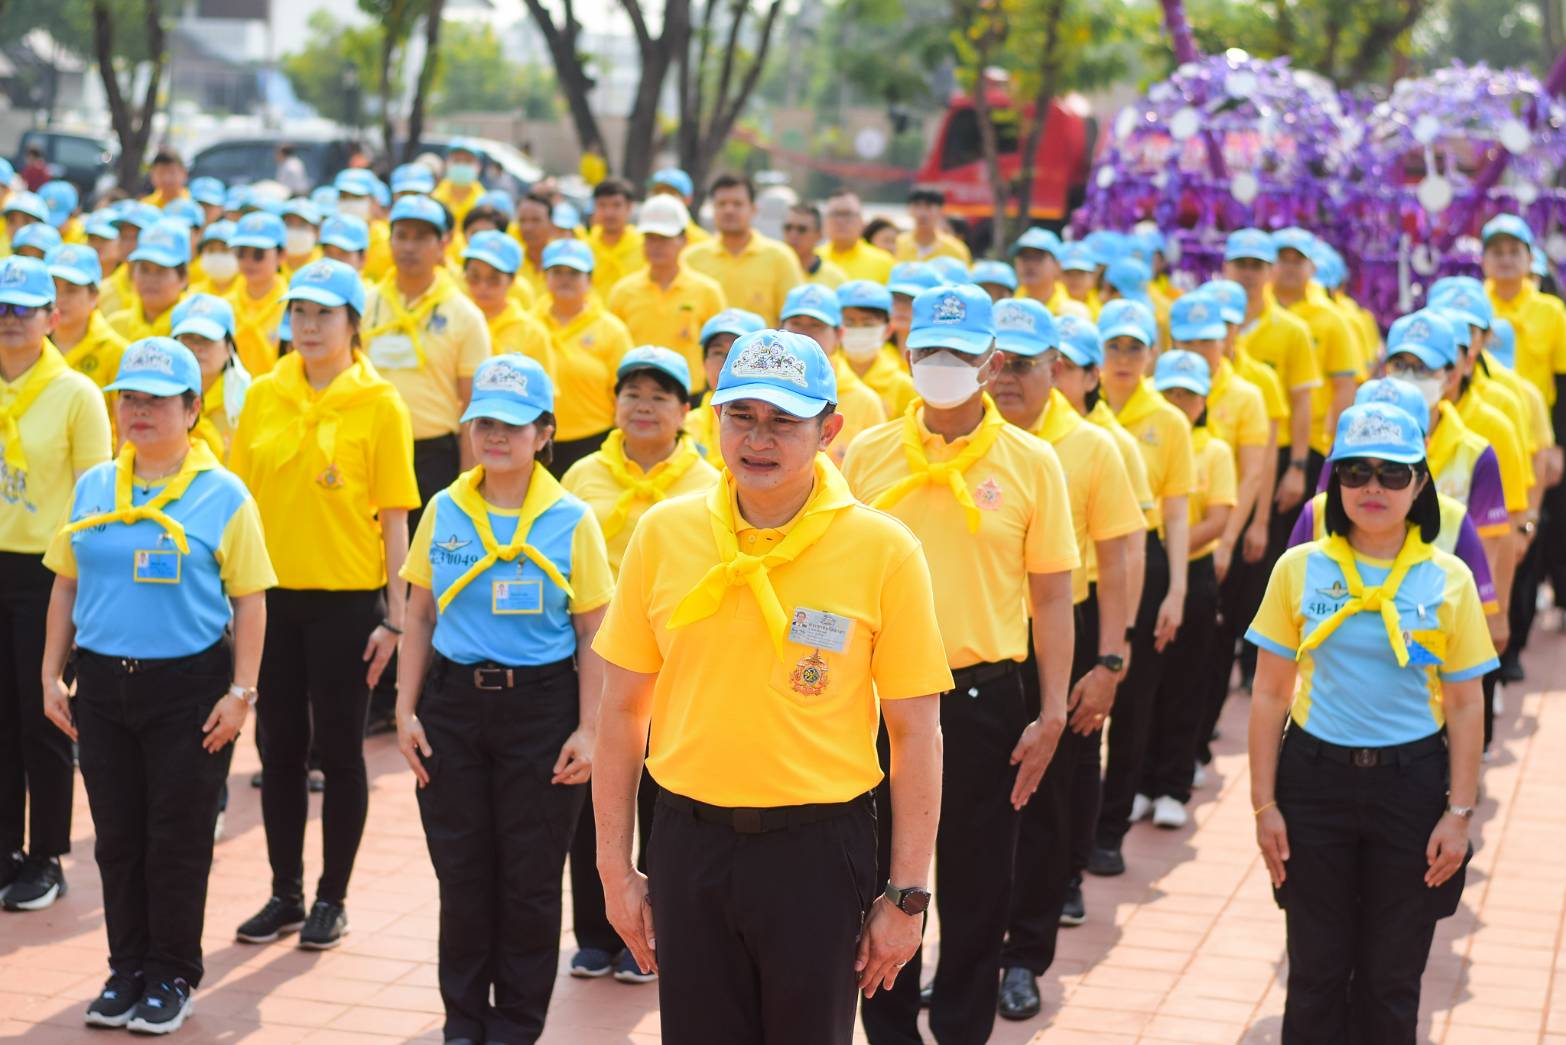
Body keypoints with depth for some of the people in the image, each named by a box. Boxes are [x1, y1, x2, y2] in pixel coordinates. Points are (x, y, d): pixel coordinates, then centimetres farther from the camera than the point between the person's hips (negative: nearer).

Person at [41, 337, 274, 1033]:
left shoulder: (223, 496, -5)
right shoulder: (92, 489, 8)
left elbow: (249, 601, -5)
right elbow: (66, 586, 13)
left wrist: (241, 692, -10)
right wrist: (52, 674, 8)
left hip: (188, 689, -4)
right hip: (102, 687, 4)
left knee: (177, 841, 4)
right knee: (117, 838, 11)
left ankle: (172, 977, 17)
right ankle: (128, 969, 24)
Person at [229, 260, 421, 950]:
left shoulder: (379, 405, -6)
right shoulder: (263, 396, 5)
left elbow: (394, 518, -6)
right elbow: (241, 497, 9)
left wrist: (394, 616, -8)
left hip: (346, 599, -4)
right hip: (272, 594, 4)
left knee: (339, 749, 5)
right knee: (280, 745, 11)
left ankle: (331, 900, 17)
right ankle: (285, 894, 24)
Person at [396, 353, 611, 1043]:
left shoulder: (570, 521, -4)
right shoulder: (443, 512, 4)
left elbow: (592, 636, -3)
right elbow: (420, 619, 9)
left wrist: (587, 731, -9)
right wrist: (405, 711, 2)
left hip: (541, 707, -2)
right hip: (454, 704, 3)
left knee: (531, 881, 4)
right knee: (461, 874, 8)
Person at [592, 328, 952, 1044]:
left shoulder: (883, 549, -7)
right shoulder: (663, 533, 0)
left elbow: (915, 732, -3)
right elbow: (622, 711, 6)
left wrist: (906, 895, -4)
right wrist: (615, 868, 5)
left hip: (818, 849, -2)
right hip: (689, 842, 2)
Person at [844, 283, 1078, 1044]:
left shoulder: (1031, 462, -2)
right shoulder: (867, 455, 2)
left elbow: (1052, 597, 0)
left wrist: (1052, 714, -5)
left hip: (985, 697, -1)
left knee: (977, 887, 8)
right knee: (885, 876, 11)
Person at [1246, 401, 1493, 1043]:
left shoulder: (1449, 580, -3)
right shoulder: (1300, 569, -2)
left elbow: (1464, 707, 1)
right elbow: (1269, 695, 1)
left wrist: (1459, 813, -3)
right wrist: (1264, 804, -2)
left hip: (1412, 781, 0)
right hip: (1316, 778, 0)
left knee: (1392, 978, 9)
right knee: (1316, 972, 8)